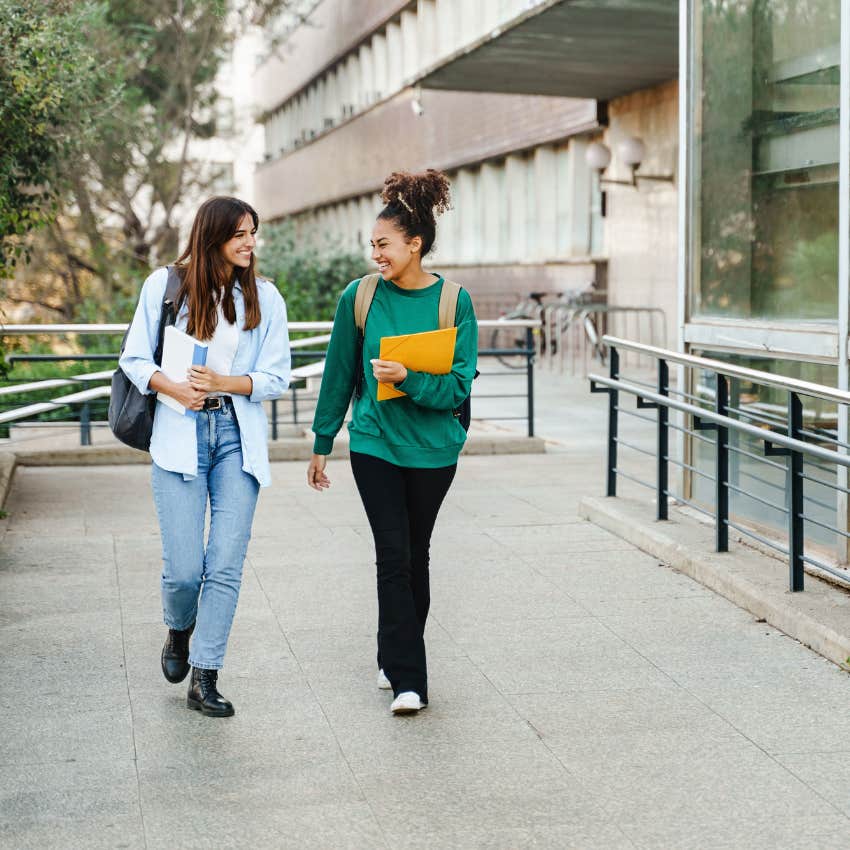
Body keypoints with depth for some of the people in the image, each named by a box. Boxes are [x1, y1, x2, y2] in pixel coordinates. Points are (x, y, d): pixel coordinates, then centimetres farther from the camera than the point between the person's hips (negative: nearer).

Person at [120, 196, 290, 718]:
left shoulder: (264, 297, 6)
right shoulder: (165, 285, 3)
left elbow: (277, 377, 5)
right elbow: (134, 359, 5)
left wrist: (224, 382, -11)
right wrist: (172, 387, -14)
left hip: (238, 436, 2)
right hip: (179, 435, -1)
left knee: (227, 564, -6)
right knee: (184, 567, -5)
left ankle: (204, 680, 4)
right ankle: (179, 632, 30)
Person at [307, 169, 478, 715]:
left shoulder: (454, 301, -7)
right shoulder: (360, 297, -3)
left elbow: (460, 385, -9)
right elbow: (339, 374, 5)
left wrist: (407, 379, -25)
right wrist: (322, 445, 9)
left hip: (433, 448, 0)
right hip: (374, 443, 0)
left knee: (415, 555, 12)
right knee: (393, 555, -6)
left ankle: (398, 659, 30)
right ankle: (408, 679, -3)